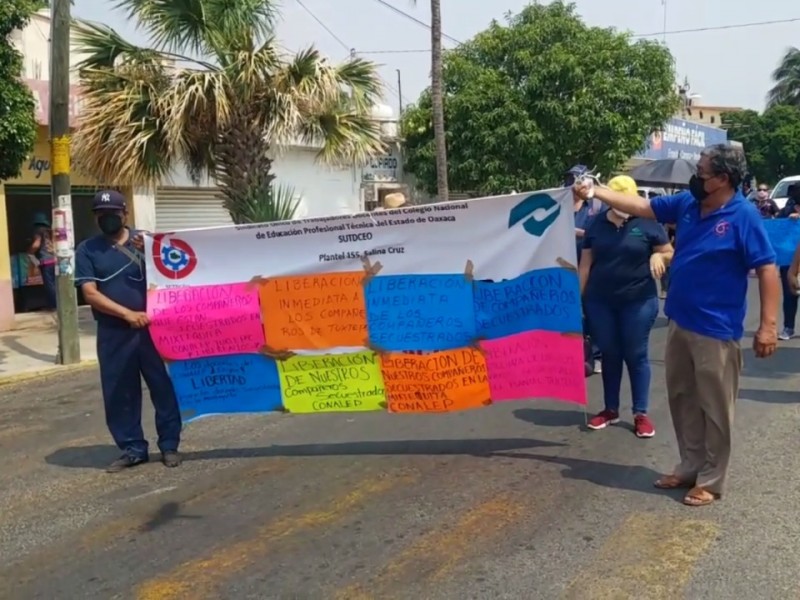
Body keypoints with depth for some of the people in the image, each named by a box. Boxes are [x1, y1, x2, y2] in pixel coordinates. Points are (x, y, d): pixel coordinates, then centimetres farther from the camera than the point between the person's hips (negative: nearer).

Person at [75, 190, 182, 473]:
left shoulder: (146, 240, 6)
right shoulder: (87, 250, 4)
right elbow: (90, 293, -5)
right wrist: (127, 314, -17)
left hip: (152, 327, 0)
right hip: (113, 333, 1)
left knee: (164, 386, 2)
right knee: (118, 393, 6)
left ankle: (169, 444, 14)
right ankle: (133, 448, 19)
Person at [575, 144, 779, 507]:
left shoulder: (743, 216, -14)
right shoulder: (687, 204, 5)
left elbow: (767, 269, -15)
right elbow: (640, 207, 13)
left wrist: (768, 324, -21)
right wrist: (594, 192, 11)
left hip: (716, 329, -7)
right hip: (679, 322, 8)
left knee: (714, 407, 3)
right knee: (681, 398, 16)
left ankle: (710, 480, 16)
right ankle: (690, 466, 30)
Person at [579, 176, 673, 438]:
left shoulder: (647, 223, -3)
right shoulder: (597, 224, 4)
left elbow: (670, 253, 3)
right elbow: (585, 264, 7)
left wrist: (658, 257, -19)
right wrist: (577, 296, 4)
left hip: (638, 301, -2)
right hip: (600, 301, 2)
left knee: (636, 356, 4)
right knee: (609, 355, 11)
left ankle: (641, 414, 14)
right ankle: (611, 409, 23)